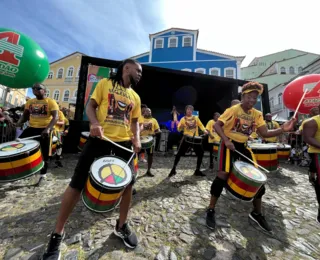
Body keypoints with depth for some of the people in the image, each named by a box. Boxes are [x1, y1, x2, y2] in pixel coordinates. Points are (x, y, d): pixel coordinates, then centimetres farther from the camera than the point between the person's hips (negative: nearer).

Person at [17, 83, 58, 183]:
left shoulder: (51, 102, -6)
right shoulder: (29, 102, 13)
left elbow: (55, 117, -16)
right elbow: (25, 116, 17)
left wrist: (48, 128, -30)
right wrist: (18, 124, -4)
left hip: (45, 129, -5)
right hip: (32, 128, 6)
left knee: (44, 152, 3)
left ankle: (43, 173, 18)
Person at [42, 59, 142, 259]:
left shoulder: (136, 97, 17)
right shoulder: (105, 83, 8)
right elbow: (91, 106, 3)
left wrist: (137, 138, -1)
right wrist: (95, 123, -17)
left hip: (123, 142, 5)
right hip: (99, 138, -4)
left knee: (128, 182, 7)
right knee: (77, 183, 1)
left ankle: (122, 226, 31)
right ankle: (58, 233, 25)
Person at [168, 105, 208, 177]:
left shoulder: (196, 118, 9)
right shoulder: (183, 119, 2)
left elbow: (201, 125, 10)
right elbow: (179, 129, -2)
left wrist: (204, 130, -9)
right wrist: (181, 127, -25)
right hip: (186, 138, -2)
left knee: (200, 154, 3)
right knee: (179, 154, -7)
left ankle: (197, 170, 20)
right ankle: (173, 169, 7)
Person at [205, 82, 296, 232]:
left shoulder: (257, 115, 6)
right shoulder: (233, 110, -11)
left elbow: (265, 133, 0)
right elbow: (217, 125, -15)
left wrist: (282, 129, -17)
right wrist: (226, 140, -26)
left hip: (243, 146, 6)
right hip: (228, 144, -6)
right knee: (223, 174, -16)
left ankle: (256, 214, 28)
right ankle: (211, 210, 2)